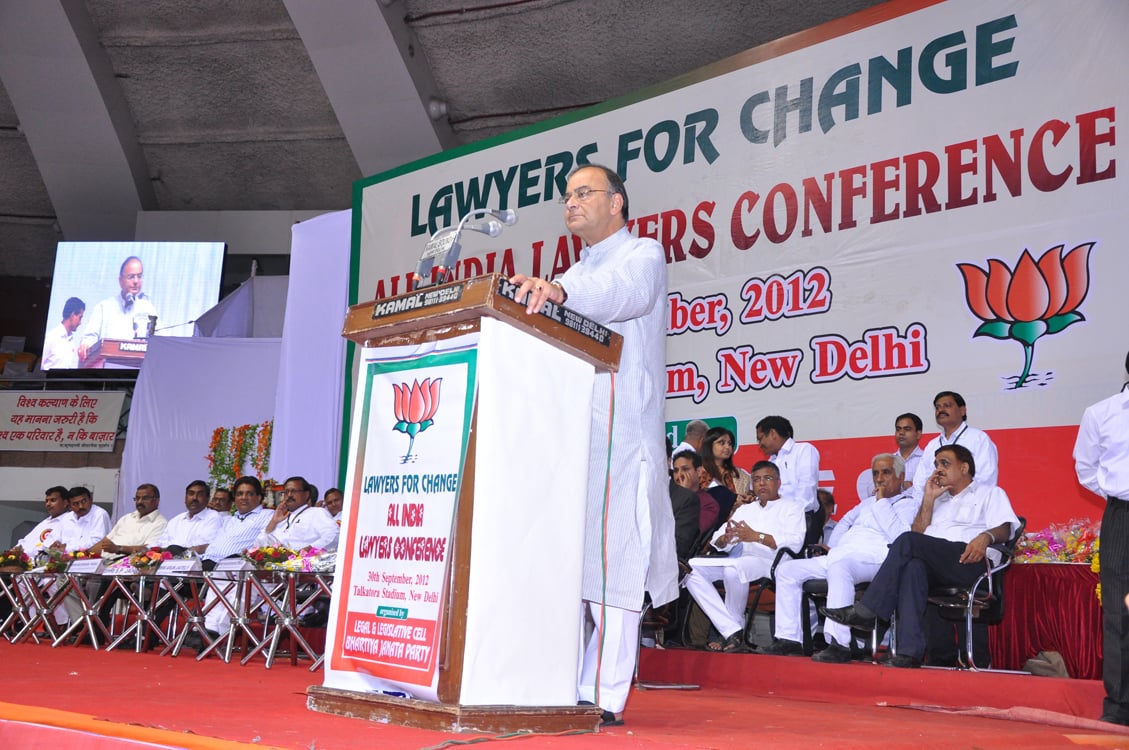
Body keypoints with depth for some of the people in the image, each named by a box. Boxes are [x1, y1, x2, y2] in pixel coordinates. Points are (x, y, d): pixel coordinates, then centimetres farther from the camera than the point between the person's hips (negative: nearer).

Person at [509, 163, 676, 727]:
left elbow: (624, 292, -18)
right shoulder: (576, 274, 29)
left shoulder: (642, 254, 6)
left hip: (618, 431, -7)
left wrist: (560, 291, -37)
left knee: (610, 559, -10)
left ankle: (603, 696, -8)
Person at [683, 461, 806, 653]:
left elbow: (795, 542, -8)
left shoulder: (792, 506, 13)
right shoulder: (744, 509, 30)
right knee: (692, 568, -19)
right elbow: (717, 542, 19)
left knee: (734, 568, -38)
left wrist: (756, 536, -15)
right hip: (737, 560, 7)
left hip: (770, 561, -6)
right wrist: (725, 539, -7)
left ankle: (737, 627, -17)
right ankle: (731, 631, -23)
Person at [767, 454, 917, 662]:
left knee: (839, 562, -41)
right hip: (838, 557, 8)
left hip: (873, 559, -8)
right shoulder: (869, 502, 31)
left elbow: (900, 536, -11)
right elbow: (845, 522, 43)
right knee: (786, 569, -4)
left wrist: (882, 502, -4)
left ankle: (839, 645, -44)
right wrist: (832, 546, 26)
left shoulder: (907, 504, 8)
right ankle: (789, 638, -7)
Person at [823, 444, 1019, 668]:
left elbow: (1005, 528, 2)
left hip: (974, 564, -4)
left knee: (907, 541, -28)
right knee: (913, 566, -35)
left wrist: (986, 537, -21)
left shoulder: (990, 493, 21)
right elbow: (919, 533, 22)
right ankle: (910, 651, -46)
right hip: (936, 568, 4)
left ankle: (866, 612, -29)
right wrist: (928, 499, 16)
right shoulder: (938, 501, 36)